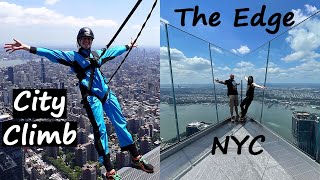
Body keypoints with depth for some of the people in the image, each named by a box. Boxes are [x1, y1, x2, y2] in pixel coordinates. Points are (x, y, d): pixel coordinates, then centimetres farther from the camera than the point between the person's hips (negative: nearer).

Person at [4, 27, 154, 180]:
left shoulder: (98, 54, 16)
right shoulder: (73, 56, 2)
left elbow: (114, 50, 31)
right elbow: (52, 53, -10)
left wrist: (128, 46, 44)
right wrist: (28, 48, -22)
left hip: (107, 94, 5)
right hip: (91, 97, -5)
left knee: (121, 123, 8)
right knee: (100, 130, -9)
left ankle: (136, 158, 21)